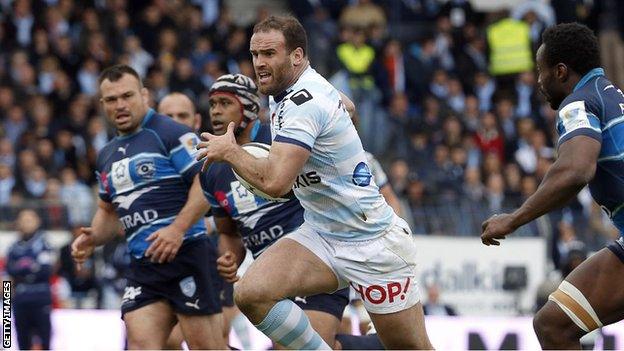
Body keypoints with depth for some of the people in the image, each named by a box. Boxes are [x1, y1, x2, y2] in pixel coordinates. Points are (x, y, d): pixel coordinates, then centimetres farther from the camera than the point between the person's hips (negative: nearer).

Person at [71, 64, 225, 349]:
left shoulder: (171, 134, -3)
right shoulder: (107, 156, 20)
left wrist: (177, 229, -21)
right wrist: (93, 238, 12)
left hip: (185, 253, -7)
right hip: (142, 265, 7)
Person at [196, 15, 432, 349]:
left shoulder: (304, 102, -22)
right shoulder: (284, 93, 5)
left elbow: (275, 181, -32)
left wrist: (229, 152, -13)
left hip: (373, 243, -9)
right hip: (319, 234, 9)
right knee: (250, 293, -17)